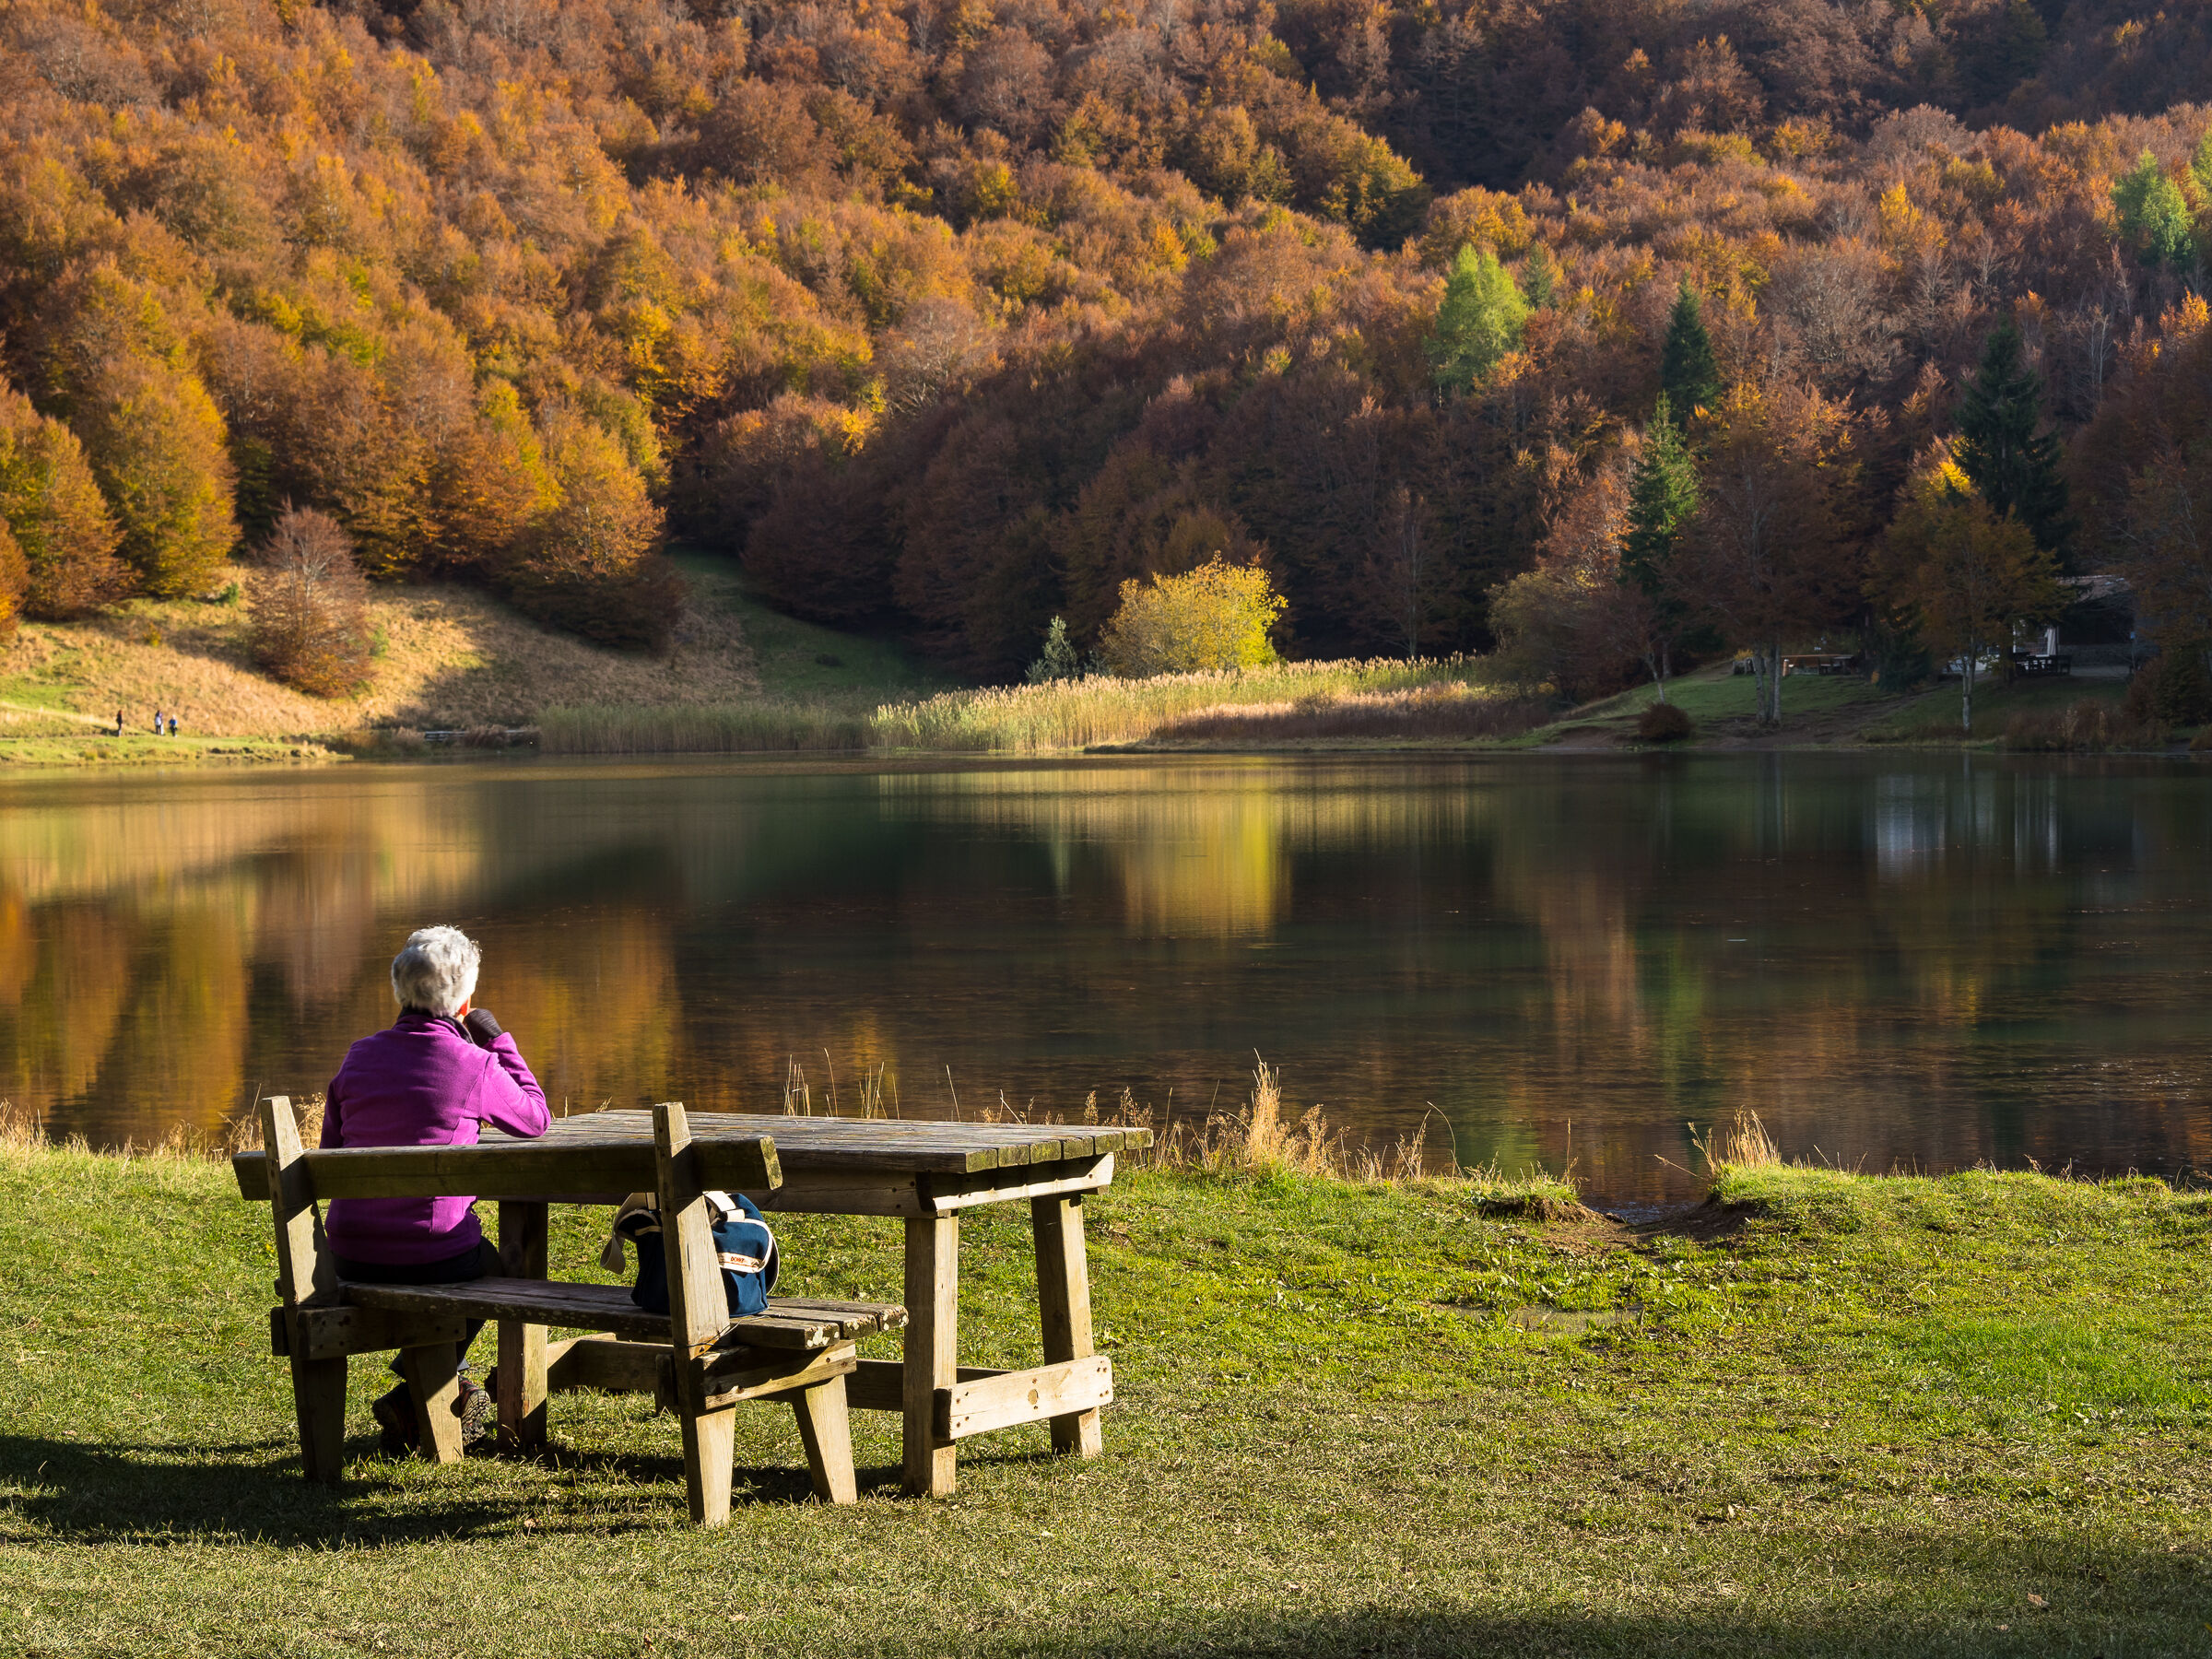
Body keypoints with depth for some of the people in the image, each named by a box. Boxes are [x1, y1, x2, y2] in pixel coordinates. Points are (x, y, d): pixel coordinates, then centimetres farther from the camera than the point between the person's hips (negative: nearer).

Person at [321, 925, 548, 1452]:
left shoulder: (358, 1057, 3)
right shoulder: (474, 1065, -12)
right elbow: (536, 1118, 7)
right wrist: (498, 1041, 13)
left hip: (351, 1255, 5)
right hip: (434, 1257, -5)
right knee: (490, 1268, 30)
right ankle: (412, 1401, 19)